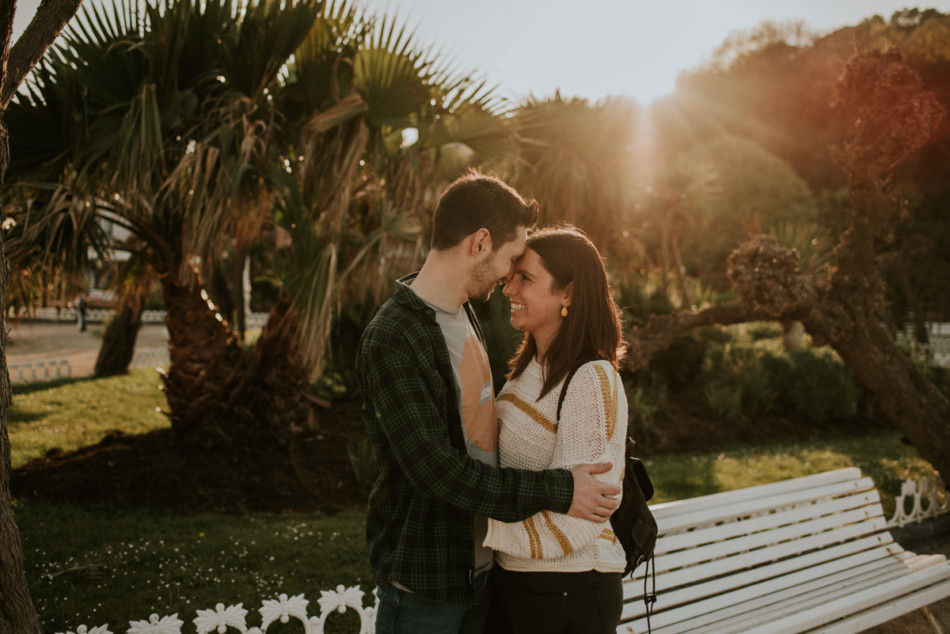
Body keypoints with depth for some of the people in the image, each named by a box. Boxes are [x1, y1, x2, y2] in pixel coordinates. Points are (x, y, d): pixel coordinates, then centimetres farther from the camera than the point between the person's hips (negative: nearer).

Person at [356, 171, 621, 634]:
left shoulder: (464, 315, 9)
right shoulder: (392, 340, -22)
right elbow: (434, 469, -26)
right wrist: (555, 491, -23)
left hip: (479, 562, 8)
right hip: (424, 582, -8)